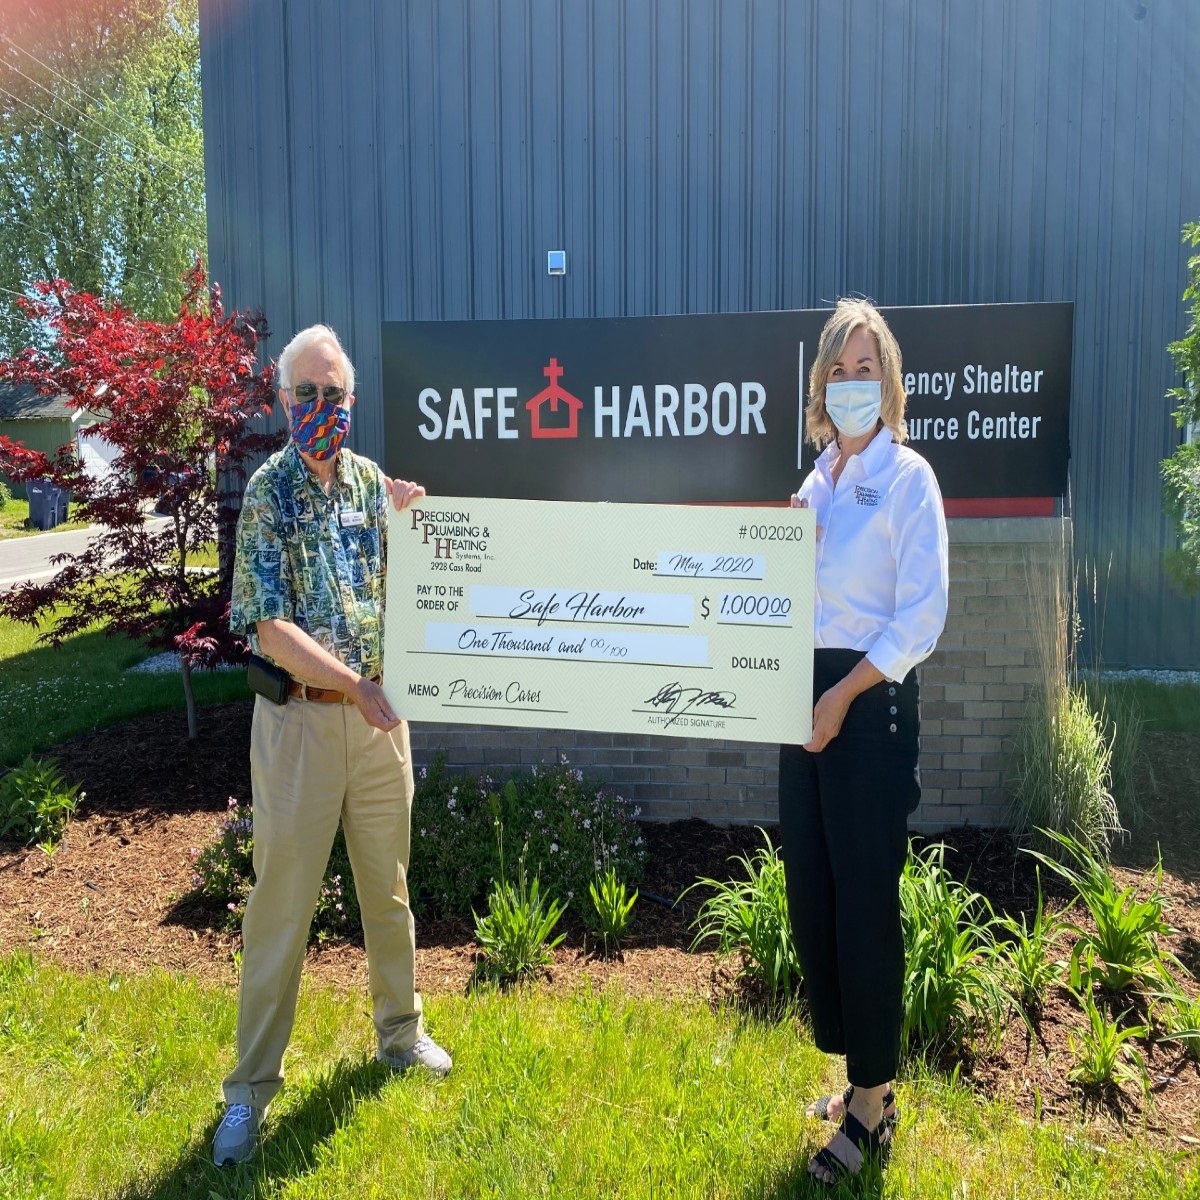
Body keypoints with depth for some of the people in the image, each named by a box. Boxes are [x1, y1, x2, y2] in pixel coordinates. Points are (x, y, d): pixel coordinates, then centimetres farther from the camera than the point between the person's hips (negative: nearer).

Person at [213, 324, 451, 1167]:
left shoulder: (374, 481, 5)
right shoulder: (267, 492, -9)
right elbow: (272, 630, -16)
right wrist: (358, 688, -15)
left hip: (379, 712, 5)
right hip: (299, 718, -4)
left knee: (388, 887, 16)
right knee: (282, 902, 3)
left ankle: (400, 1032, 36)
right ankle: (251, 1088, 18)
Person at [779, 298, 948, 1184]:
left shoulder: (907, 478, -6)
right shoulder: (816, 482, 13)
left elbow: (922, 613, -12)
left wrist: (845, 695, -15)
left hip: (871, 702, -7)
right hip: (807, 696, 7)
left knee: (865, 901, 0)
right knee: (811, 894, 11)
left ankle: (874, 1101, 16)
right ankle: (858, 1070, 29)